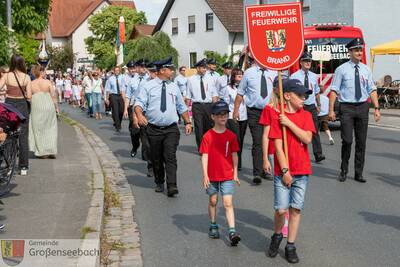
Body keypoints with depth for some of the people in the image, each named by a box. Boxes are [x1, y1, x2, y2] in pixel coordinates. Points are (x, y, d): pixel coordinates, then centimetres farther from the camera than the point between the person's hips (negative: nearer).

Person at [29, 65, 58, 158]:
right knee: (50, 129, 10)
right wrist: (56, 107, 6)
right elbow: (53, 96, -3)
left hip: (36, 108, 0)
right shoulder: (47, 82, -3)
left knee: (39, 129, 9)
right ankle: (52, 151, 8)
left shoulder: (31, 84, 1)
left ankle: (42, 152, 10)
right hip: (49, 107, 0)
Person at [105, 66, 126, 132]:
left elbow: (123, 88, -4)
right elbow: (108, 89, 3)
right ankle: (118, 127, 2)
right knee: (115, 111, -5)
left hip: (120, 95, 2)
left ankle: (117, 123, 30)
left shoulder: (121, 78, 3)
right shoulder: (110, 79, -1)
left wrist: (123, 96, -15)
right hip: (113, 96, -2)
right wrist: (107, 99, 2)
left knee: (121, 110, 5)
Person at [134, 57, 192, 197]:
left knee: (170, 157, -10)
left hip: (171, 129, 1)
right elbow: (139, 103, -9)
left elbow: (182, 107, 19)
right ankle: (159, 183, 27)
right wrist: (139, 115, -28)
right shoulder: (148, 86, 0)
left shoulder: (174, 87, 10)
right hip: (154, 129, -1)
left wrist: (187, 122, 16)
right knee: (156, 158, 10)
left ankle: (172, 186, -13)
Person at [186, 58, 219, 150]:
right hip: (197, 106, -2)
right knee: (199, 128, 0)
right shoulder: (191, 80, 2)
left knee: (209, 127, 7)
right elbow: (188, 96, 3)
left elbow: (214, 94, 5)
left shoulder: (210, 79, 6)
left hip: (208, 105, 2)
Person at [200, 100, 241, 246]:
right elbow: (204, 156, -8)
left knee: (228, 203, -7)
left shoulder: (231, 136, -1)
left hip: (228, 175, 0)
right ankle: (213, 226, 32)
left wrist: (235, 174, 6)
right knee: (213, 201, 15)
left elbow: (234, 155, 5)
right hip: (212, 175, 0)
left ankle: (232, 231, -11)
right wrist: (205, 175, -12)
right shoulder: (208, 136, -6)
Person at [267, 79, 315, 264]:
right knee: (281, 209, -4)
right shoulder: (277, 116, -5)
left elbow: (307, 139, -9)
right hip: (282, 171, -2)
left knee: (296, 209, 5)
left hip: (302, 171, 3)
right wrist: (285, 171, -12)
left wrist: (290, 123, -14)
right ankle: (277, 235, 26)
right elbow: (278, 146, -8)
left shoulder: (306, 115, 5)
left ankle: (290, 246, 17)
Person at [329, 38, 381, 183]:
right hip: (347, 107, -4)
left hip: (363, 107, 4)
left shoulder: (366, 70, 9)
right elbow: (334, 90, -6)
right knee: (347, 141, -6)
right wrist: (331, 110, -12)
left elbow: (372, 90, 8)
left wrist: (376, 108, 0)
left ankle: (358, 173, 17)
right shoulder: (342, 69, -3)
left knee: (361, 142, 7)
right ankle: (343, 171, 12)